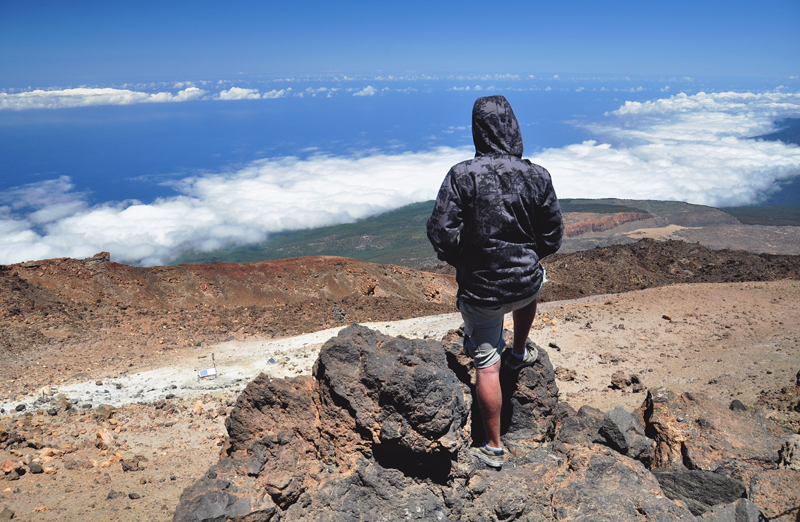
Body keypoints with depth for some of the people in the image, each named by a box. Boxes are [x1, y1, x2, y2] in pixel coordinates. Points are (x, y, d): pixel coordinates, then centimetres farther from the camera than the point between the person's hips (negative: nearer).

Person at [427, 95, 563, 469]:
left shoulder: (462, 176, -16)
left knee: (487, 367, 11)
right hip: (525, 283, 3)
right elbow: (553, 236, 1)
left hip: (479, 291, -2)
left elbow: (440, 234, -17)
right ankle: (520, 353, 53)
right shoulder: (537, 177, -7)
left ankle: (494, 447, 22)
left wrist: (462, 262, 2)